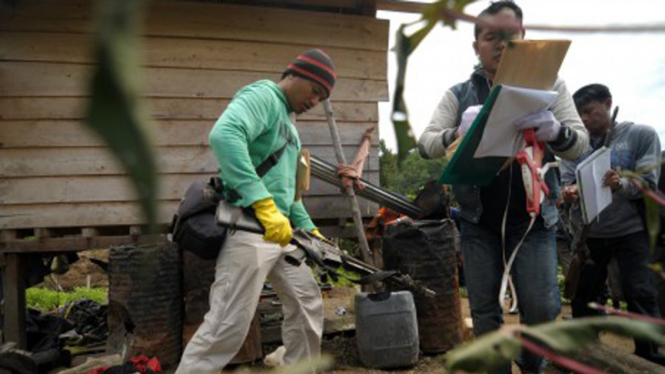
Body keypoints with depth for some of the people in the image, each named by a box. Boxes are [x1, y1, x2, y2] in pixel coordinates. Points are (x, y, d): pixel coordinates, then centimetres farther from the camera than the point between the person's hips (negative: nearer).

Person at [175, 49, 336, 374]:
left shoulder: (288, 121, 21)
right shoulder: (263, 95, -8)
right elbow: (223, 135, -30)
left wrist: (308, 228, 22)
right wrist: (264, 204, -36)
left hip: (279, 230, 10)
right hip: (248, 228, -10)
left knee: (307, 304, 17)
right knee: (229, 325, -8)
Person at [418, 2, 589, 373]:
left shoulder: (549, 85, 3)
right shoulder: (459, 94, 3)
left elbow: (581, 142, -4)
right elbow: (426, 143, -7)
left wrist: (555, 131, -29)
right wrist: (458, 133, -30)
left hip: (533, 217, 0)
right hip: (479, 220, 1)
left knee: (542, 308, -3)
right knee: (484, 309, 6)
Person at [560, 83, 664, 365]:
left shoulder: (642, 135, -2)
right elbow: (566, 182, 0)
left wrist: (621, 184, -31)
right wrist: (569, 193, -24)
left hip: (631, 231, -3)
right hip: (588, 233, 3)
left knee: (640, 295, -4)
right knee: (582, 294, 10)